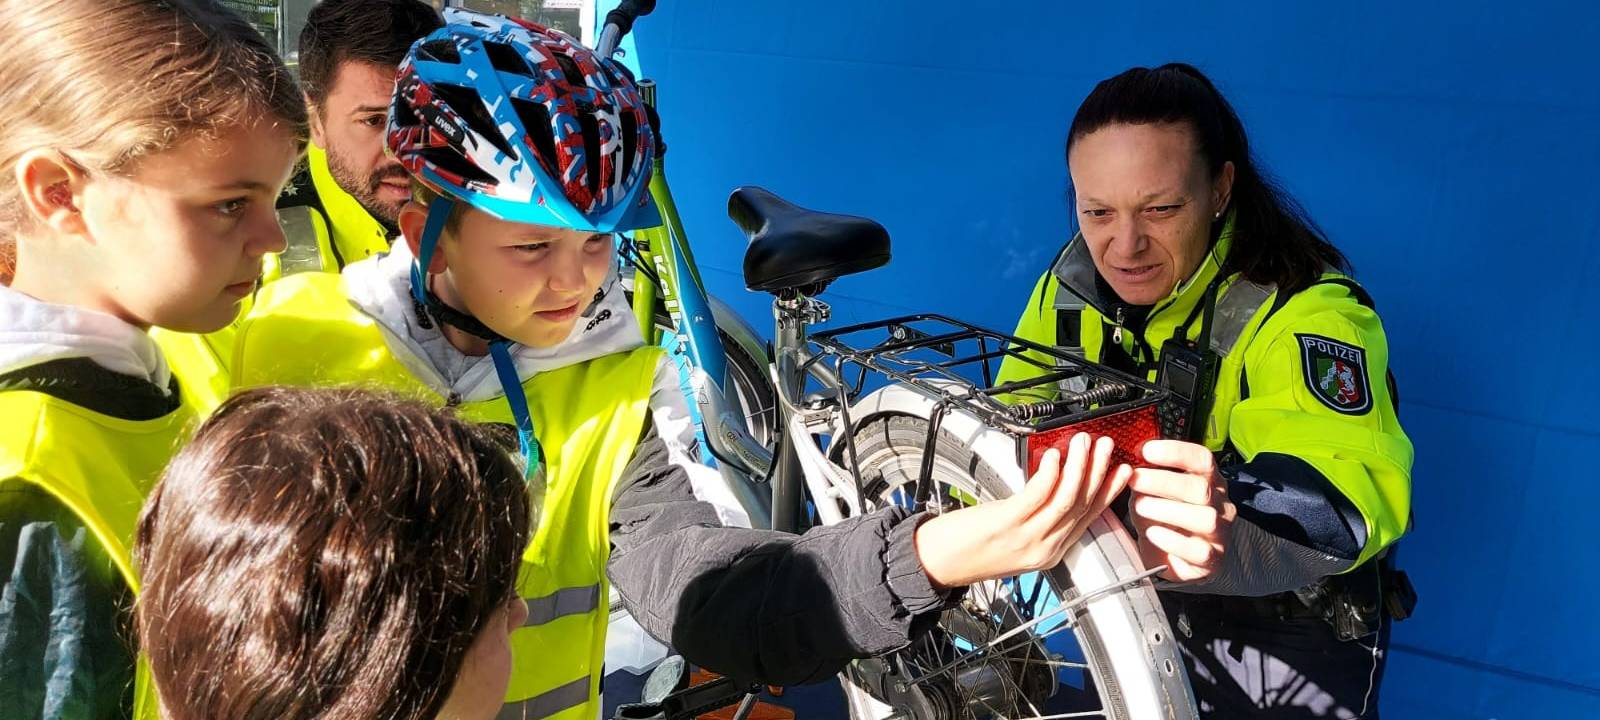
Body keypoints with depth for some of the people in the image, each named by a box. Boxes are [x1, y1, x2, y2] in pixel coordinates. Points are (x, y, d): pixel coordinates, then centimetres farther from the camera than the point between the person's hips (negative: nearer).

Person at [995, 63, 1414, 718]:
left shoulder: (1302, 312, -30)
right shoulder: (1076, 284, -14)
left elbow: (1351, 490, -46)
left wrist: (1222, 529, -66)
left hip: (1288, 640, -4)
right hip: (1138, 612, 4)